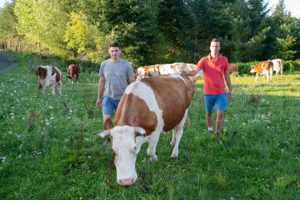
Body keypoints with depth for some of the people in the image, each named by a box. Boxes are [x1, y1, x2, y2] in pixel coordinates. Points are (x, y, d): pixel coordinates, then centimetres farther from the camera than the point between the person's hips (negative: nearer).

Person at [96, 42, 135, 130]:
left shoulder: (127, 65, -4)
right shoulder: (104, 64, 3)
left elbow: (132, 83, 0)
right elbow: (101, 82, 11)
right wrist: (99, 98, 13)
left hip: (122, 98, -1)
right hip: (108, 97, 1)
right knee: (106, 119, -14)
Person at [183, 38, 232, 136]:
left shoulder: (224, 59, 2)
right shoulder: (204, 60, -5)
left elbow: (226, 75, 10)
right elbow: (195, 71, -18)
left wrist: (230, 90, 13)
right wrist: (188, 73, -40)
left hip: (221, 92, 1)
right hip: (208, 92, 0)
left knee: (220, 113, -7)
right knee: (208, 113, 14)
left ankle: (218, 135, 6)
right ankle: (210, 130, 37)